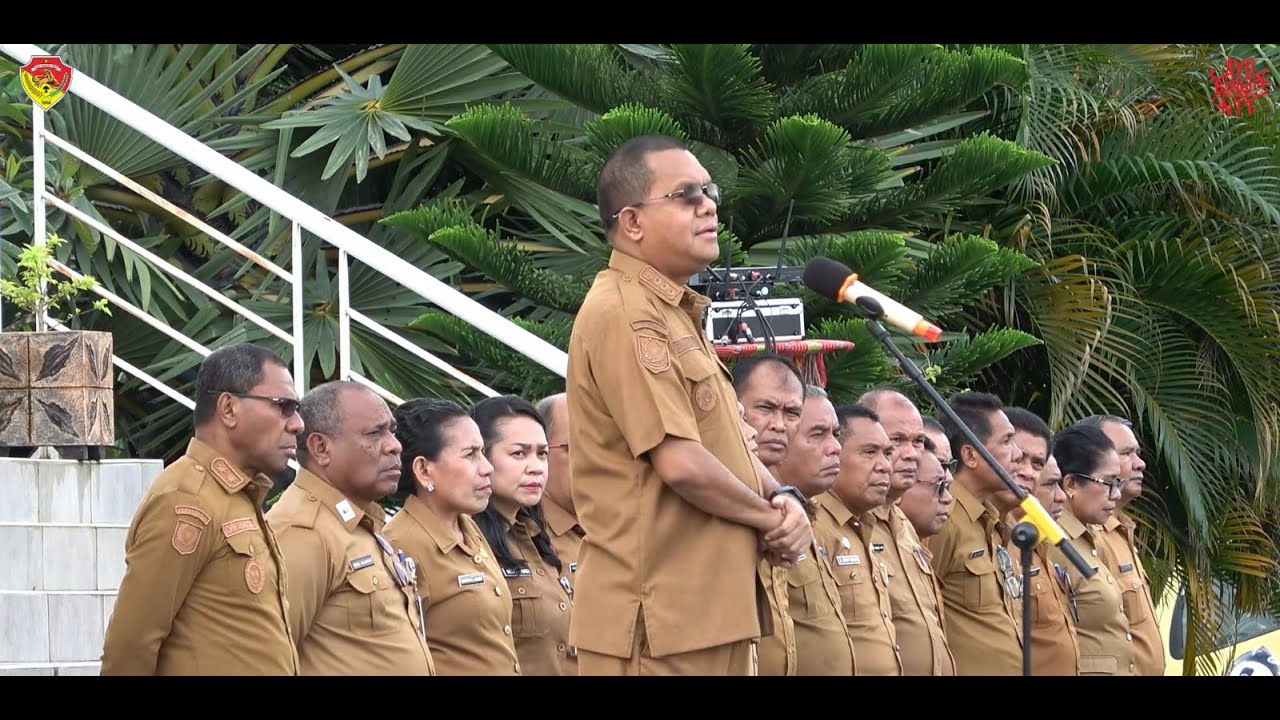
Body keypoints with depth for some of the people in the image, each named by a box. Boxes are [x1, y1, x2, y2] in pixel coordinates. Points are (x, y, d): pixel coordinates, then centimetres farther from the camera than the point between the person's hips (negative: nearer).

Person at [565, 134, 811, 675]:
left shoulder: (677, 316, 20)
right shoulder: (623, 314, -13)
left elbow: (727, 450, 23)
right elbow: (681, 463, -21)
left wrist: (782, 501, 1)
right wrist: (771, 517, -5)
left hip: (710, 608, 10)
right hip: (660, 619, -10)